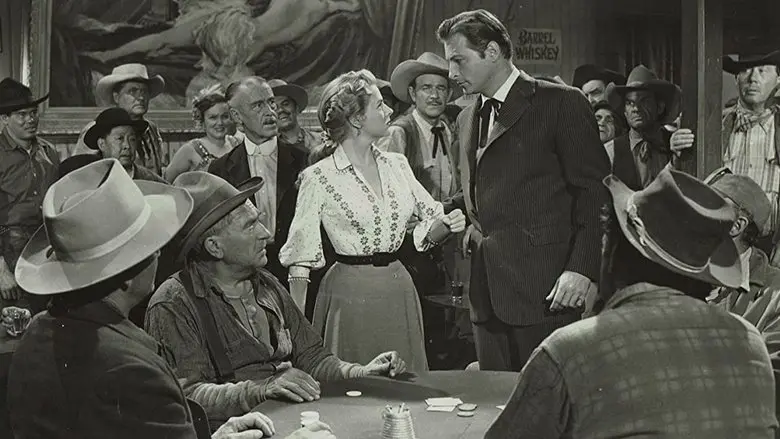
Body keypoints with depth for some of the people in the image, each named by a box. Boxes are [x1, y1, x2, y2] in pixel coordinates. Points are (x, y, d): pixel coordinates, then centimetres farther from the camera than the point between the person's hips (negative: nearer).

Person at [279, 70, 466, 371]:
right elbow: (300, 256, -7)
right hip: (351, 292, -5)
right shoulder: (318, 178, -8)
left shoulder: (396, 165, 8)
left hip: (399, 288, 5)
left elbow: (426, 234, 12)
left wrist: (446, 225, -10)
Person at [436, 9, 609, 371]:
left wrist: (581, 268, -15)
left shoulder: (561, 104, -3)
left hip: (545, 294, -6)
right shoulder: (467, 119, 19)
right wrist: (472, 231, 8)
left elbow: (594, 190, -7)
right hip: (487, 294, 7)